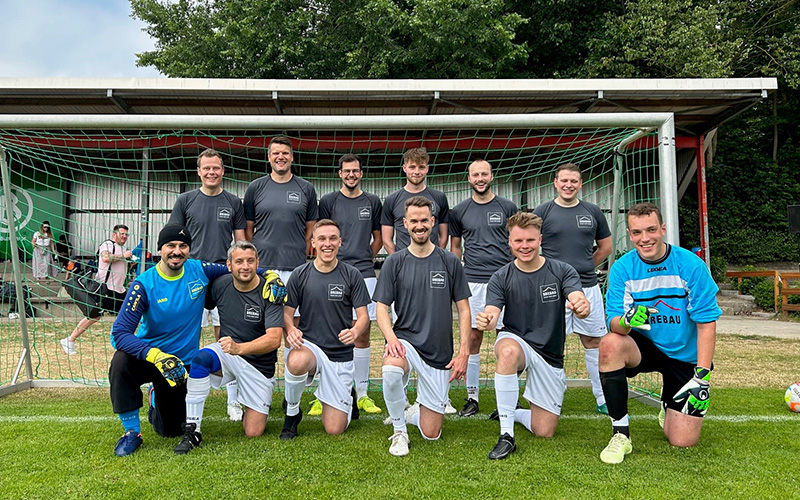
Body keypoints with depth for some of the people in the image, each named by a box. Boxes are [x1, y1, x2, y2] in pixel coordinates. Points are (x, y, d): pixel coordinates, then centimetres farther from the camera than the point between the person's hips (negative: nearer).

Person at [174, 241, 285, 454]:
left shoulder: (271, 292, -17)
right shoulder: (220, 285, -7)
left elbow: (274, 339, -25)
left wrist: (239, 348, -40)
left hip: (259, 364, -2)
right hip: (226, 354, 2)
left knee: (253, 432, -5)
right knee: (202, 357, -33)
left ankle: (250, 405, 30)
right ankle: (192, 431, -23)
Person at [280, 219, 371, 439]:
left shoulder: (352, 275, -2)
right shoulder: (300, 274, 0)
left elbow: (363, 315, -2)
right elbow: (287, 312, 3)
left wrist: (355, 331, -25)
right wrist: (290, 329, -20)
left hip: (341, 354, 0)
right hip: (308, 345, 0)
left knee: (334, 429, -3)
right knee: (297, 361, -40)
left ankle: (347, 395, 33)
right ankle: (292, 413, -8)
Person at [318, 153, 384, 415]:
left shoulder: (372, 202, 12)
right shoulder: (329, 201, 7)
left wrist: (366, 260, 9)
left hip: (364, 275, 2)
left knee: (362, 334, 5)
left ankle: (361, 394, 14)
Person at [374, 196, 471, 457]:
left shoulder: (450, 262, 2)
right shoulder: (394, 262, 1)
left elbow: (463, 309, 4)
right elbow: (382, 308, -1)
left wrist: (464, 352, -6)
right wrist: (390, 337, -21)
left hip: (440, 352, 1)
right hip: (406, 339, -1)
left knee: (431, 434, 1)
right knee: (391, 369, -38)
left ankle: (416, 410, 37)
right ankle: (399, 431, -10)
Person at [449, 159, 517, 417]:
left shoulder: (508, 207, 8)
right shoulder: (459, 211, 10)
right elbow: (455, 246, 16)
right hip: (472, 281, 1)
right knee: (473, 338, 3)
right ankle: (472, 396, 13)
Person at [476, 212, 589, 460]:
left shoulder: (562, 271, -6)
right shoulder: (501, 278, -7)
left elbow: (580, 302, -23)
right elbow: (491, 314, -19)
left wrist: (581, 306, -48)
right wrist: (486, 320, -44)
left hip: (550, 356, 2)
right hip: (516, 342, -2)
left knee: (544, 433, 0)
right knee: (508, 351, -41)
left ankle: (510, 413, 34)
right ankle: (506, 436, -29)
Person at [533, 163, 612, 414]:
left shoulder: (592, 211, 9)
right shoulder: (543, 211, 0)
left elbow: (605, 246, 19)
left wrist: (585, 268, 12)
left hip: (588, 286, 3)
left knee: (593, 341, 9)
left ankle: (603, 399, 20)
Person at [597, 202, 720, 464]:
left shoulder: (691, 265, -16)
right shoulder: (622, 268, -10)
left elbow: (706, 324, -14)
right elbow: (614, 323, -16)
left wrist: (702, 377, -21)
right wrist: (626, 319, -41)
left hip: (686, 356, -1)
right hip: (645, 346, 1)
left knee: (682, 441, -6)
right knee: (610, 345, -34)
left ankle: (670, 402, 32)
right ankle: (620, 434, -18)